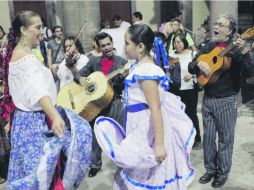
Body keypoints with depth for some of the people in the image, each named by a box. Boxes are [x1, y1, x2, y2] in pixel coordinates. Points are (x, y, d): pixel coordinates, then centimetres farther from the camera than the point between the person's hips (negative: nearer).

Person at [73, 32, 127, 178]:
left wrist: (124, 77, -24)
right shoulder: (94, 61, 8)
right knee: (95, 134, 10)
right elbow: (79, 73, 9)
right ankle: (95, 164, 28)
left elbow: (127, 87, -3)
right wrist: (80, 78, -14)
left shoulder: (122, 62, 1)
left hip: (116, 102, -2)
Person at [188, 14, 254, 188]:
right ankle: (210, 169, 29)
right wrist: (198, 63, -13)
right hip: (208, 98, 5)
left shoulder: (236, 48, -9)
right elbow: (191, 68, 8)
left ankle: (223, 172, 24)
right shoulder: (208, 47, 7)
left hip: (227, 100, -5)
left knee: (226, 137, 8)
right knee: (208, 136, 13)